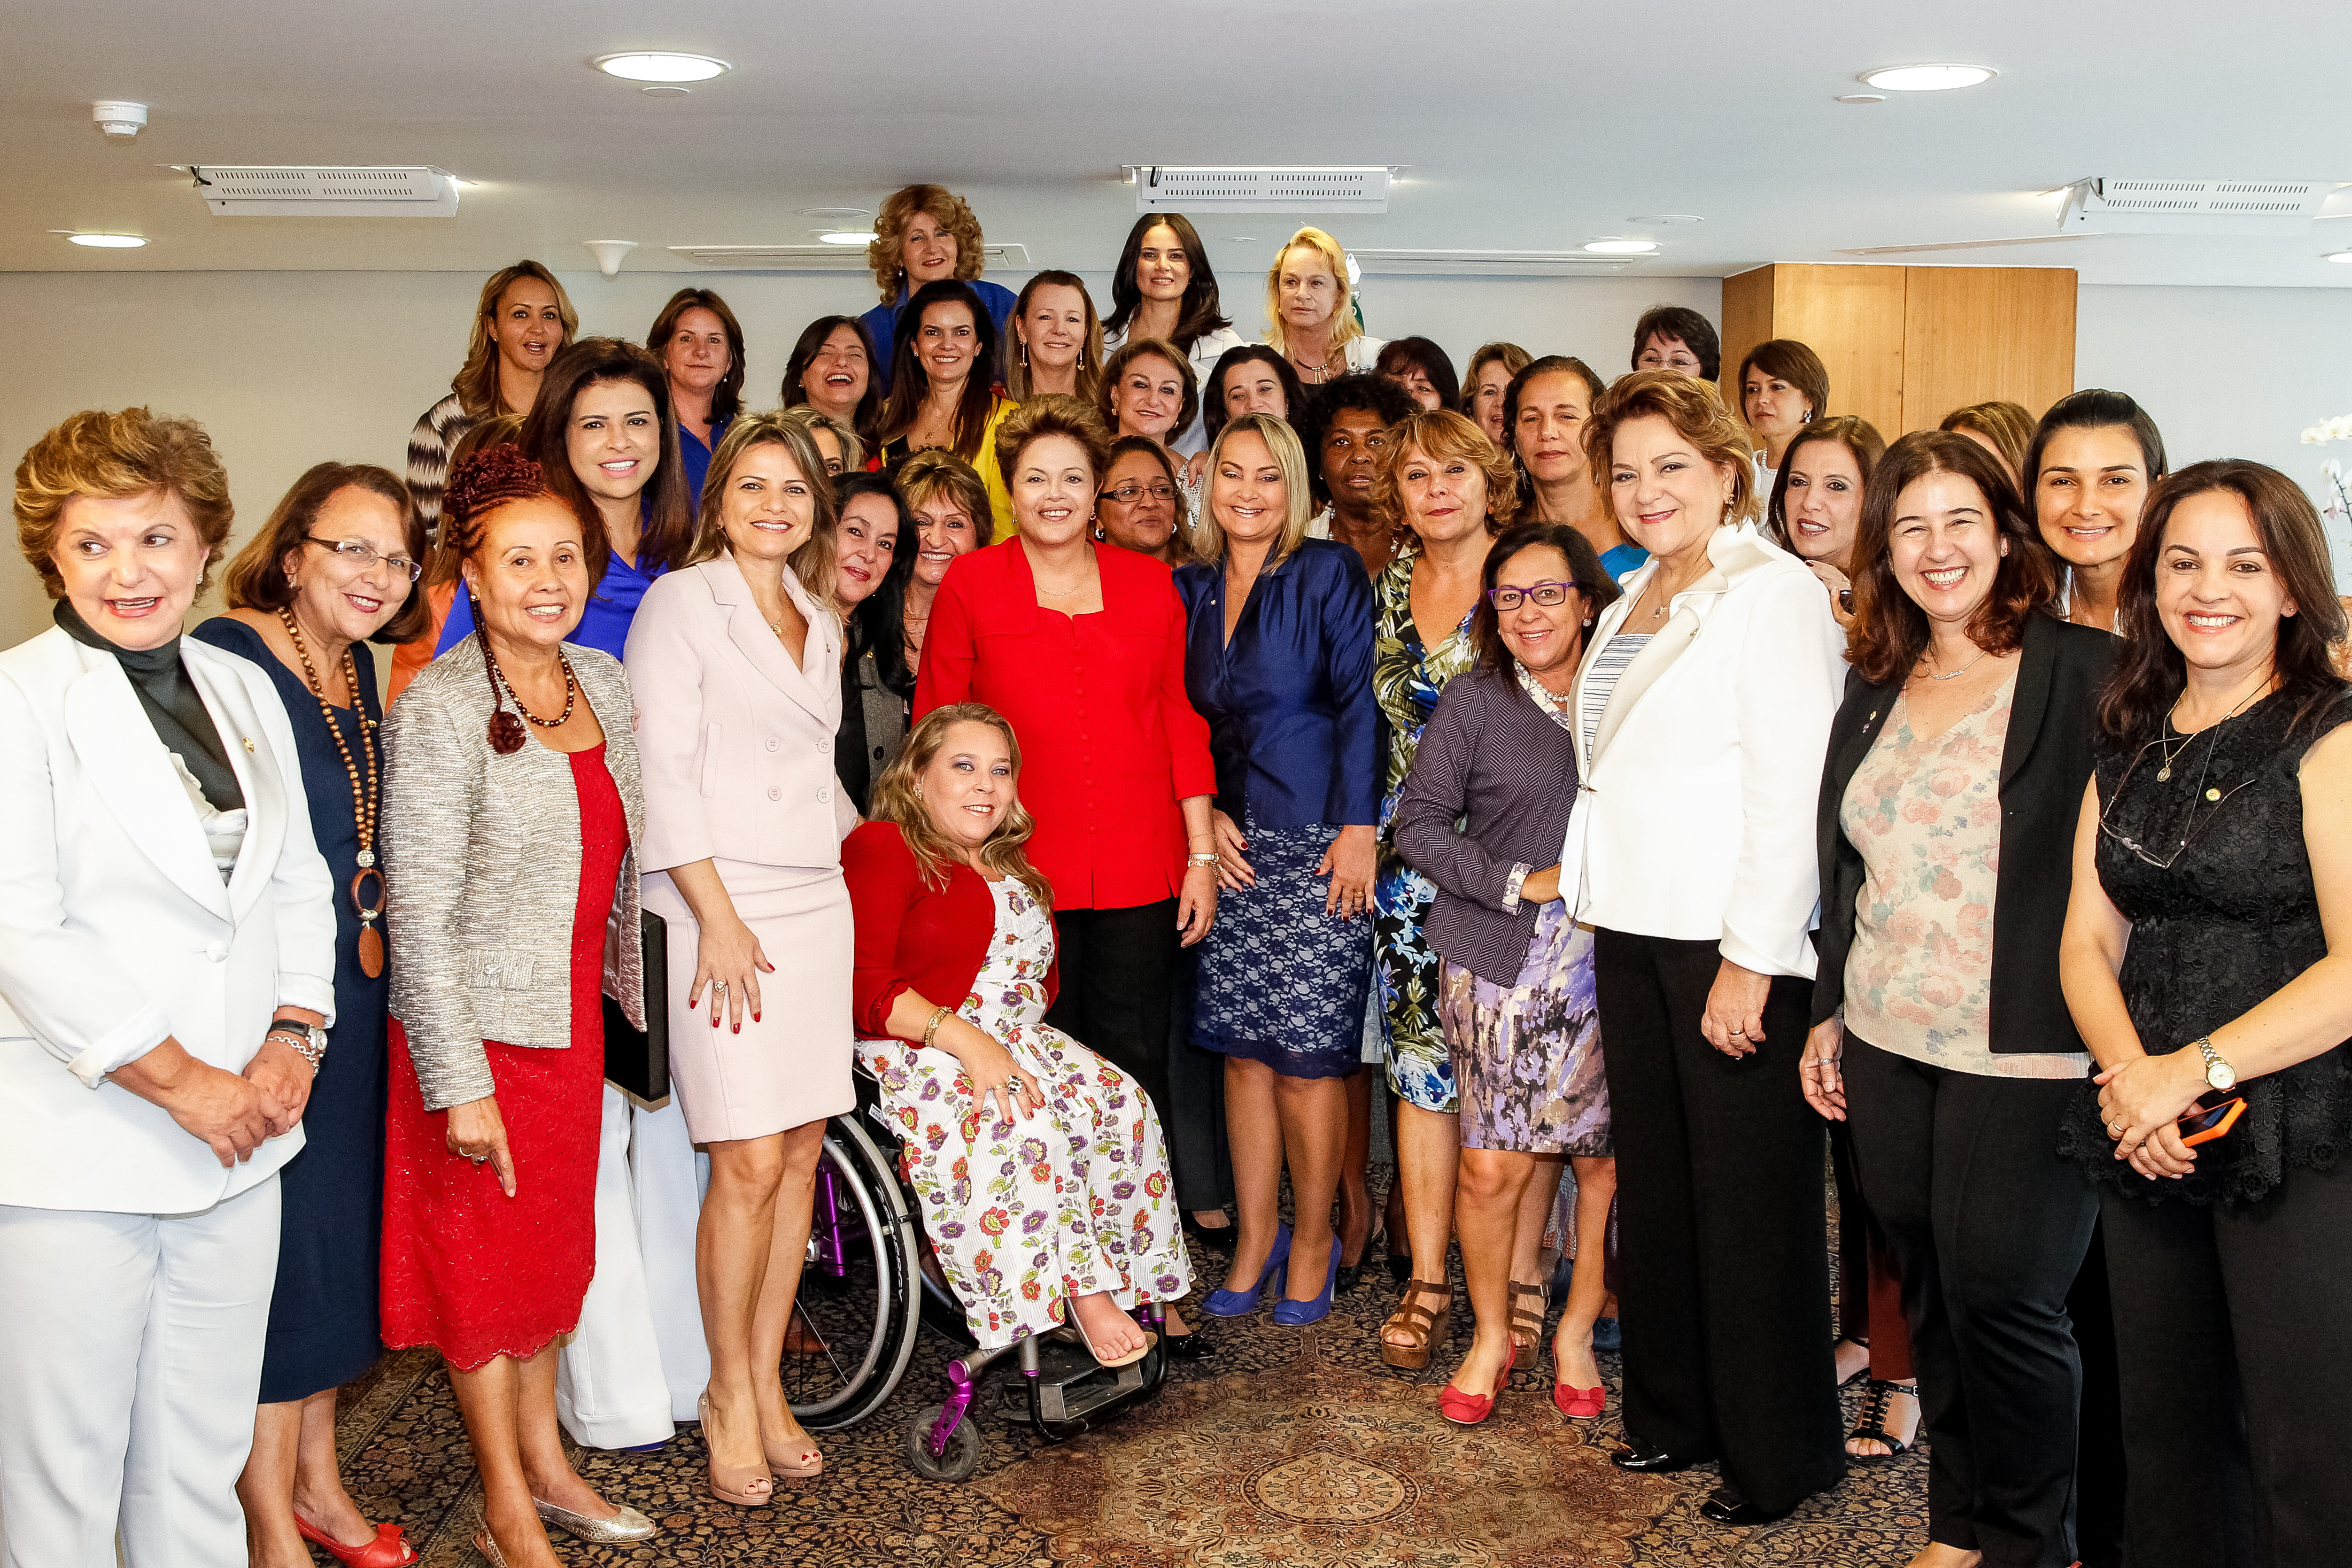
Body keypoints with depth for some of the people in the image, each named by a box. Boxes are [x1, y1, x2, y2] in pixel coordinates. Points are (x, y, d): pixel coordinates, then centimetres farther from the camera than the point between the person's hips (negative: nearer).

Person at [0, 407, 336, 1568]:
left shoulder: (244, 690, 11)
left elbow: (297, 882, 15)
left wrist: (295, 1037, 0)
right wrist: (182, 1081, -13)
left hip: (238, 1144, 5)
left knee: (202, 1469, 15)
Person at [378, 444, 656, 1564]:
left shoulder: (603, 682, 3)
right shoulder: (439, 710, -17)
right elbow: (419, 914, -18)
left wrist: (625, 989, 15)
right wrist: (460, 1084, -19)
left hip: (574, 1015, 6)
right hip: (479, 1024, -6)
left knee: (557, 1248, 18)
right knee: (484, 1260, 8)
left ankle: (546, 1462, 35)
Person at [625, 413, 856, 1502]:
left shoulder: (821, 624, 17)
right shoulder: (682, 600, -3)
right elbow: (662, 770, -11)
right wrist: (718, 916, -15)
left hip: (815, 903, 6)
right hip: (718, 905, -6)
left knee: (800, 1153, 6)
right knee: (750, 1161, -8)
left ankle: (766, 1383, 18)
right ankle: (730, 1398, 10)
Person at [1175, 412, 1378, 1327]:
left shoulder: (1329, 574, -2)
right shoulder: (1189, 589, 11)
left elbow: (1359, 706, -6)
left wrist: (1358, 827, -12)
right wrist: (1205, 815, 2)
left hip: (1316, 842, -4)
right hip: (1230, 843, 5)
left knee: (1307, 1054, -3)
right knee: (1241, 1048, 7)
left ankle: (1313, 1240, 14)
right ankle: (1254, 1238, 19)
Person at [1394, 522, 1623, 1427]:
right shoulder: (1473, 702, 3)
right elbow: (1419, 825, 1)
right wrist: (1517, 885, -8)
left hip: (1610, 961, 2)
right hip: (1502, 959, -1)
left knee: (1605, 1156, 2)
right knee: (1493, 1164, -2)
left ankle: (1576, 1333, 23)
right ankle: (1493, 1334, 20)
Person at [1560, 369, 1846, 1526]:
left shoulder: (1772, 592, -11)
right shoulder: (1636, 597, 15)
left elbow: (1791, 793, -17)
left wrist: (1751, 959, -19)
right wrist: (1584, 888, 14)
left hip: (1733, 942, -8)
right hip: (1632, 929, 8)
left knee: (1750, 1198, 2)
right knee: (1655, 1178, 14)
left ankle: (1779, 1454, 17)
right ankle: (1674, 1412, 29)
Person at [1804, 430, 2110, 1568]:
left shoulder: (2085, 673, -7)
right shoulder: (1876, 686, 11)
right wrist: (1828, 1013, 16)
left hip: (2023, 1056, -5)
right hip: (1885, 1047, 6)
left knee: (2004, 1296, 1)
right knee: (1930, 1291, 13)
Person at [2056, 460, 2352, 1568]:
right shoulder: (2129, 749, 12)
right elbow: (2088, 940, 8)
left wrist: (2195, 1070, -17)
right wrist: (2127, 1072, -9)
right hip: (2144, 1139, 6)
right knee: (2165, 1434, 15)